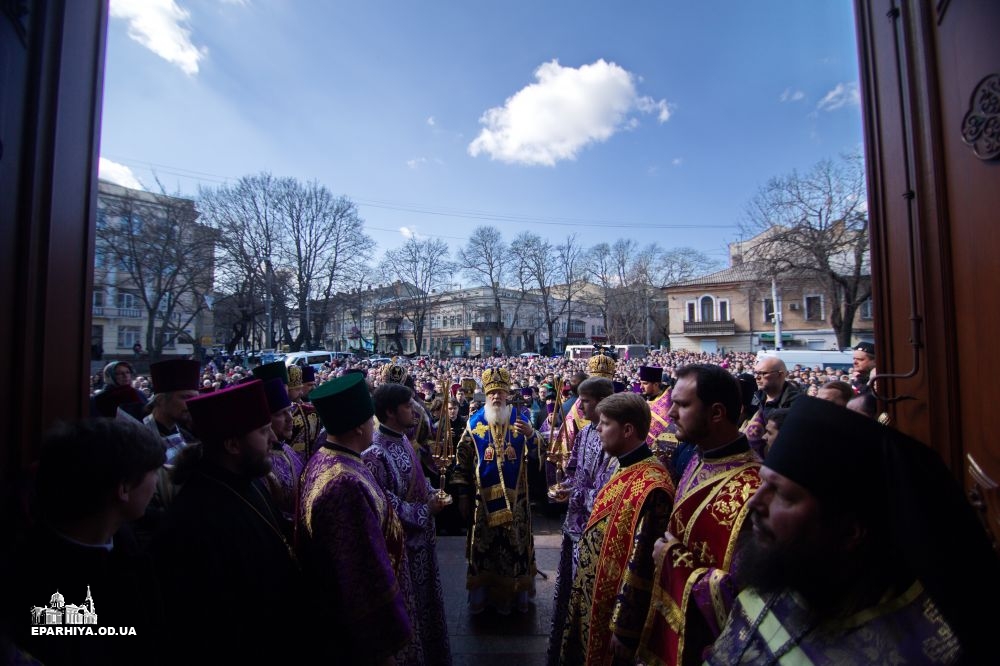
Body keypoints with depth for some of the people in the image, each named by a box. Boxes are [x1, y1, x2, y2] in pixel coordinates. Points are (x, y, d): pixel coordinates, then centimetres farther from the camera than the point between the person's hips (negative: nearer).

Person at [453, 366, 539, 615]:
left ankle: (517, 591, 30)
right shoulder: (474, 422, -2)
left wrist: (531, 435, -27)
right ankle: (481, 593, 29)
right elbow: (462, 460, 1)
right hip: (483, 496, 0)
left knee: (516, 543, 10)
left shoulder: (520, 418, -1)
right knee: (483, 544, 11)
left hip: (515, 497, 0)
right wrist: (463, 495, 0)